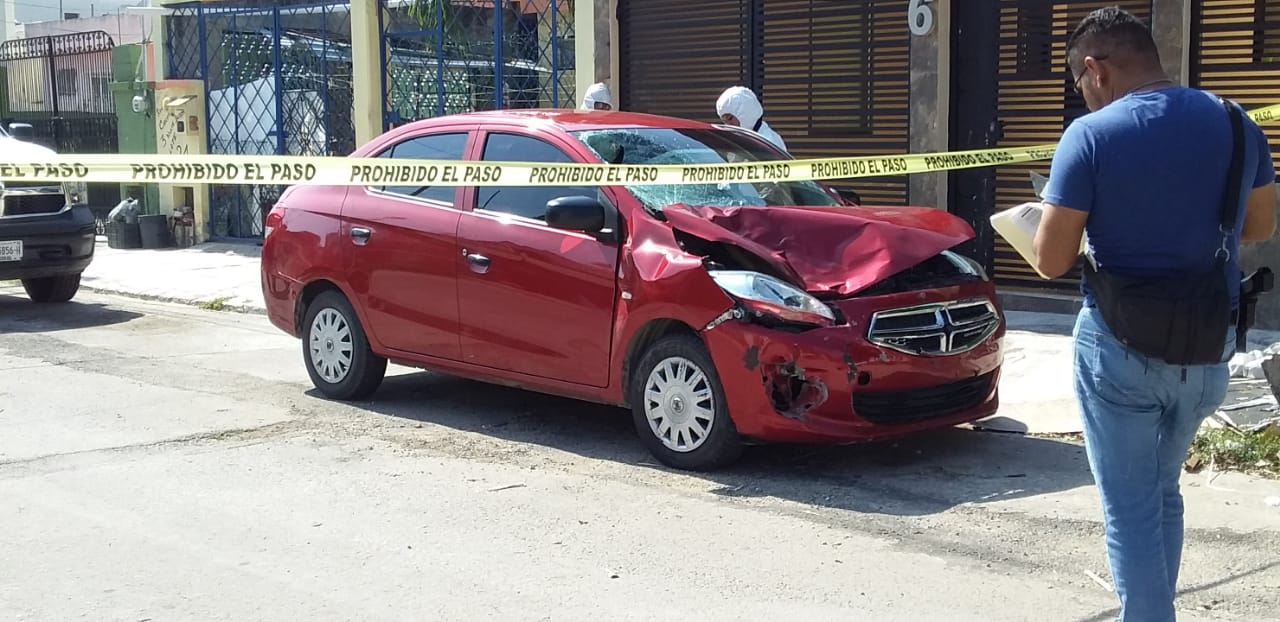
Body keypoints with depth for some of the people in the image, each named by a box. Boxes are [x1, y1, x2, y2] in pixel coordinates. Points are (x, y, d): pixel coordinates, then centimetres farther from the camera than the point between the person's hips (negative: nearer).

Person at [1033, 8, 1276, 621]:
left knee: (1131, 507, 6)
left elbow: (1051, 262, -14)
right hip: (1208, 353, 5)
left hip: (1121, 352, -5)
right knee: (1163, 490, 23)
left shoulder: (1091, 136, -15)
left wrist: (1093, 224, 7)